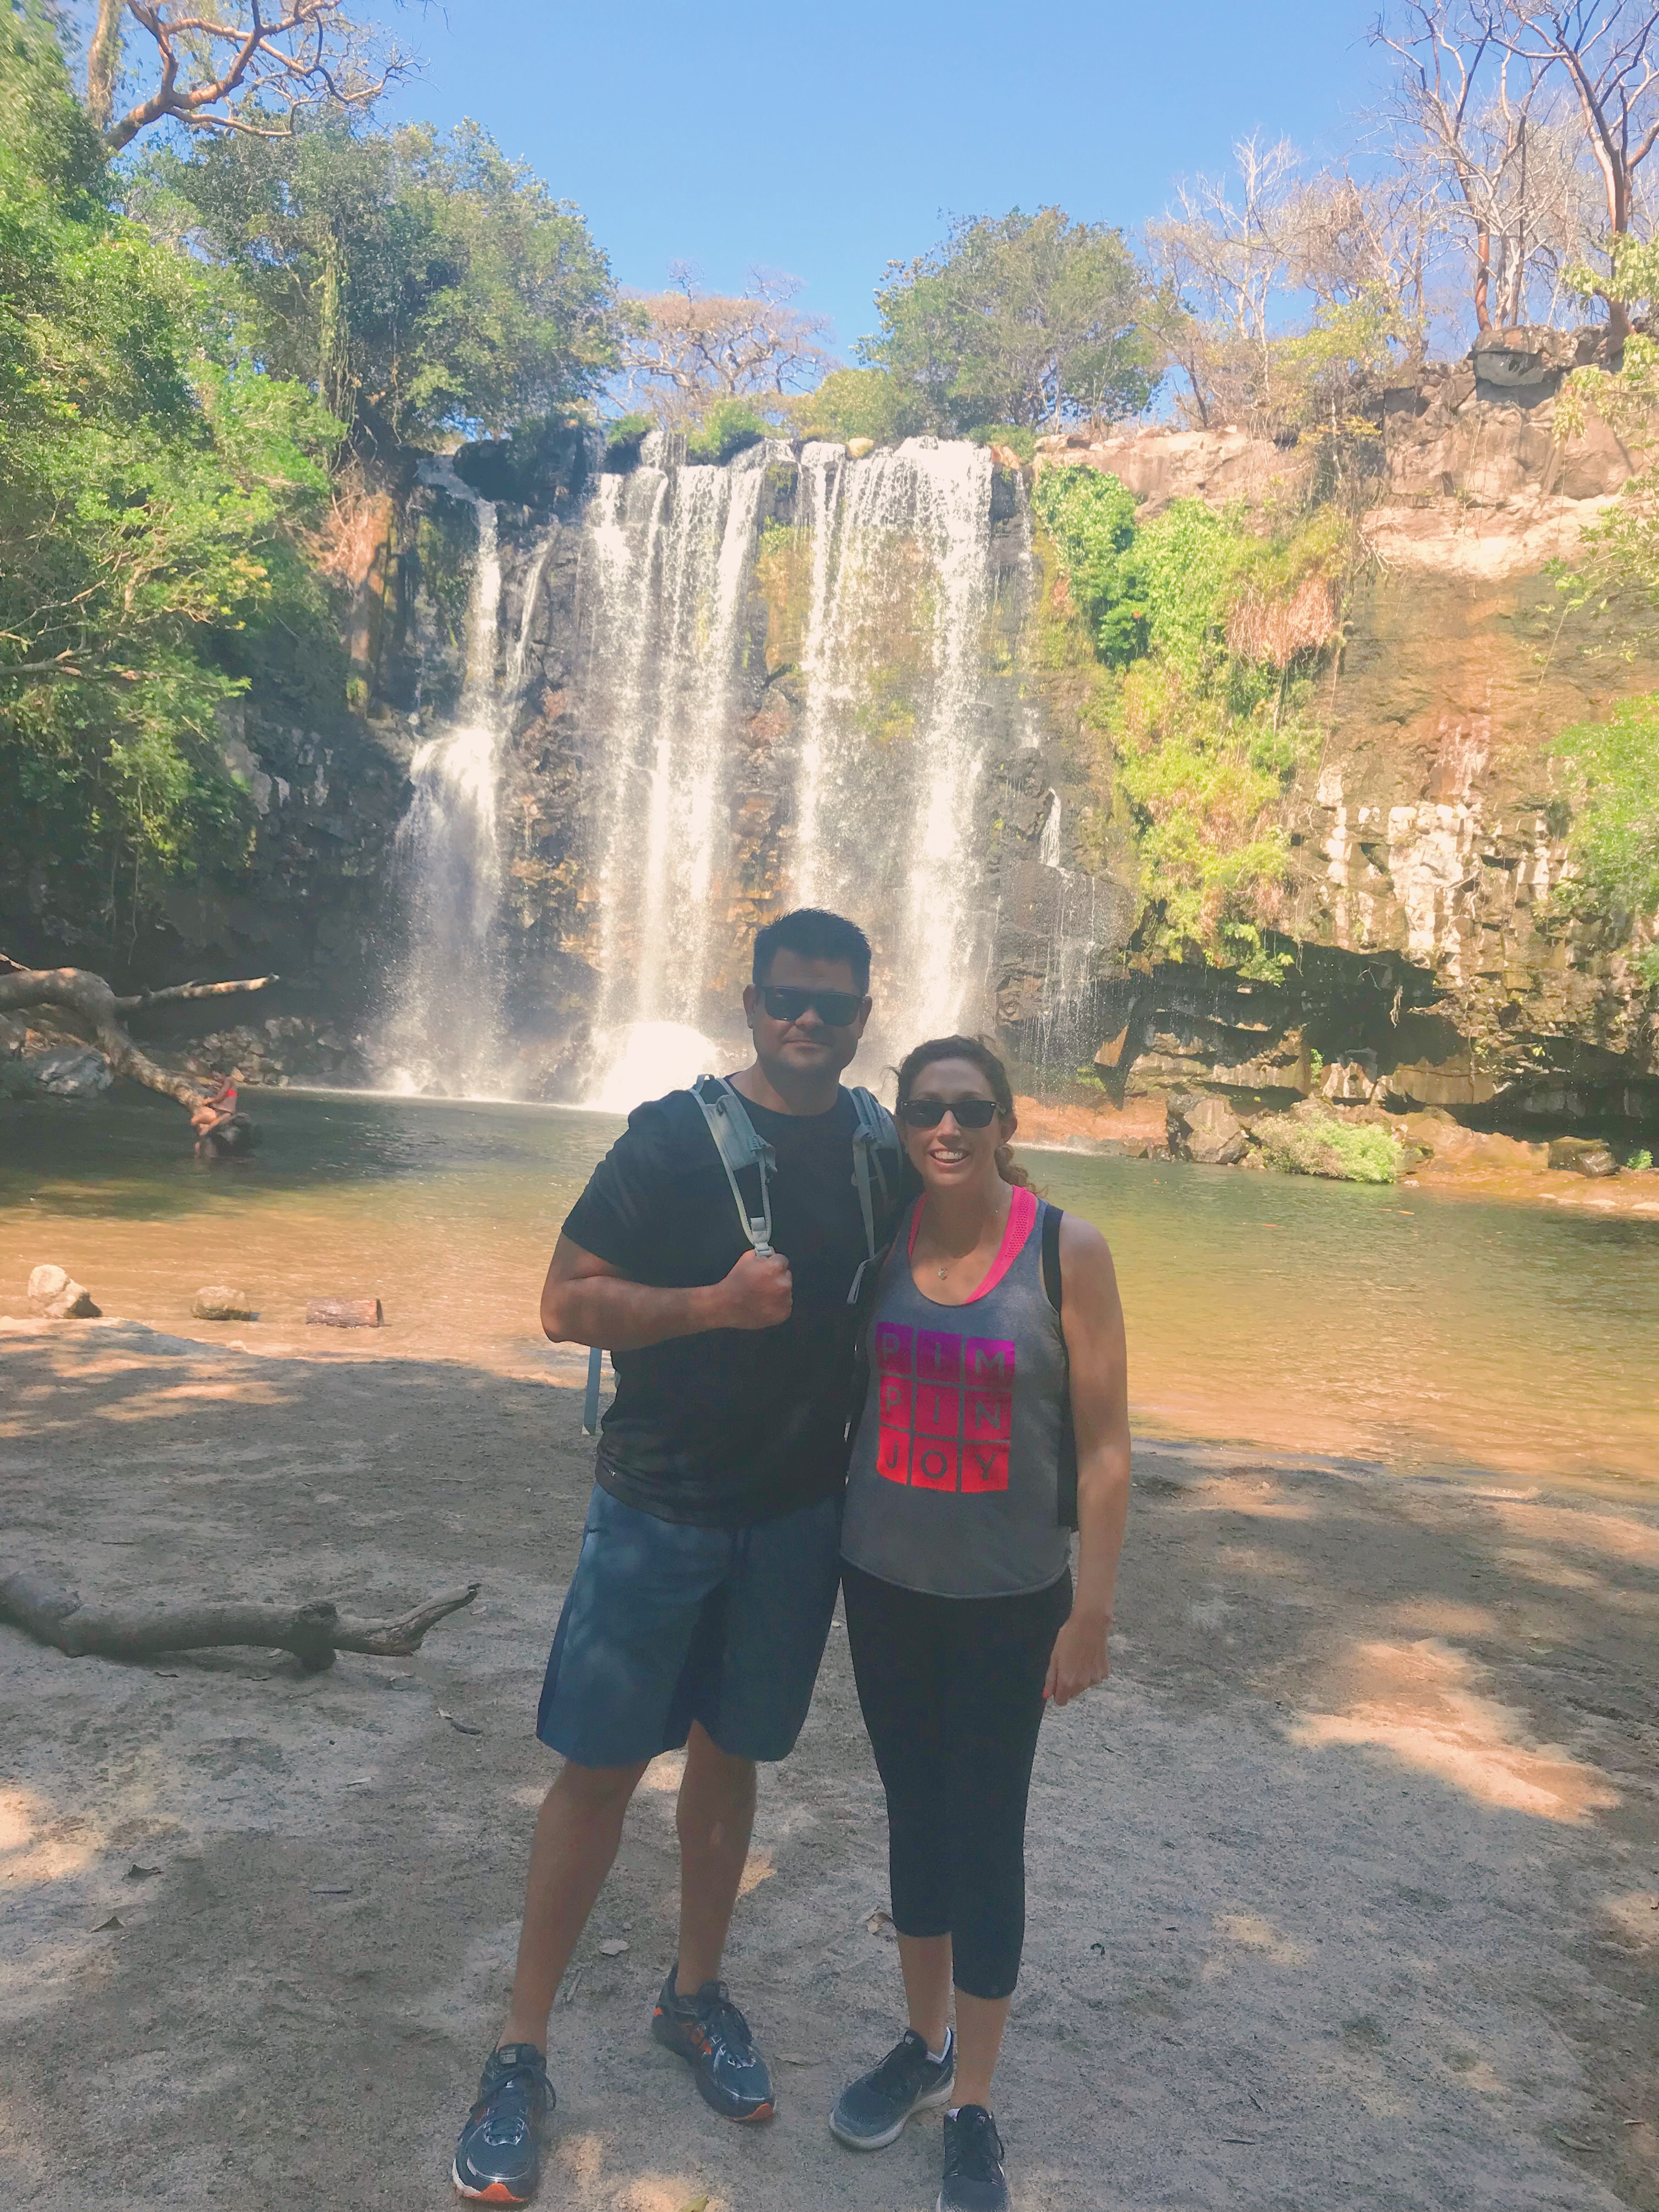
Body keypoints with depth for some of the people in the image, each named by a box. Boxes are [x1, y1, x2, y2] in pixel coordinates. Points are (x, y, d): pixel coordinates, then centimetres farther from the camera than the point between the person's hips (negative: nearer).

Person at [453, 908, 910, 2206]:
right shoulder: (675, 1137, -13)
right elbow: (567, 1303, -13)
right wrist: (715, 1301, -26)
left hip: (800, 1512, 4)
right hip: (659, 1505, -3)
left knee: (730, 1751, 18)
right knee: (604, 1764, 5)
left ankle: (696, 1995, 39)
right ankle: (521, 2055, 22)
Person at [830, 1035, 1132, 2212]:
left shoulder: (1067, 1250, -13)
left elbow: (1104, 1444, -10)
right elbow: (845, 1387, 6)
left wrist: (1092, 1611, -9)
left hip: (1009, 1601, -3)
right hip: (886, 1584, 3)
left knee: (986, 1839, 7)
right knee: (915, 1815, 19)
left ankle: (973, 2107, 29)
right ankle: (923, 2046, 41)